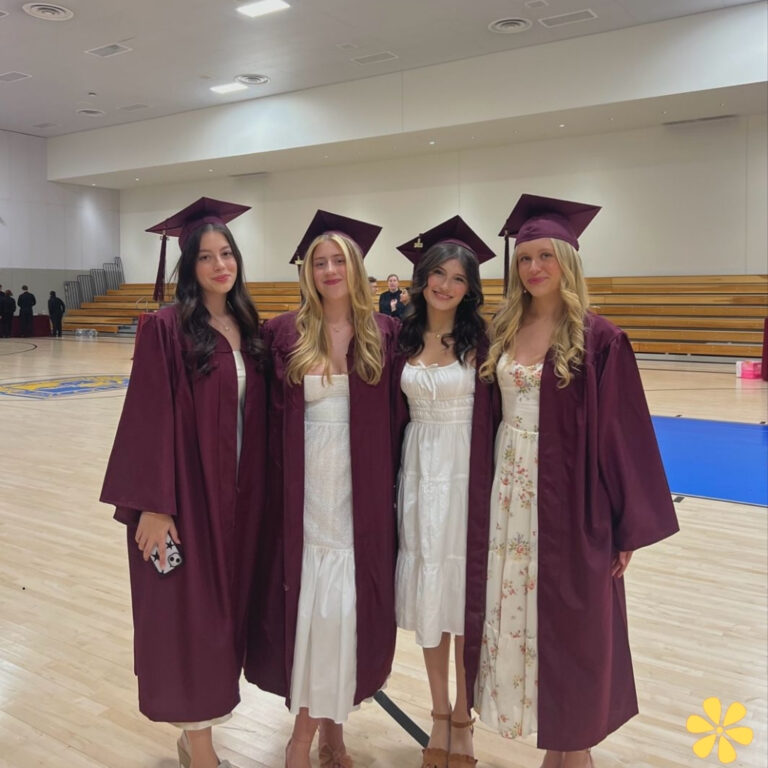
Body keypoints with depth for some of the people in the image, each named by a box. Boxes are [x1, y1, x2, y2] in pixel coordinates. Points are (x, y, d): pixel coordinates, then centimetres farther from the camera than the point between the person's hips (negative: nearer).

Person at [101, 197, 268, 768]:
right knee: (190, 614, 4)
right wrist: (153, 505, -17)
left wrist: (255, 492, 9)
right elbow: (150, 420, -14)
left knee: (224, 609, 14)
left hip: (239, 495, 6)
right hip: (186, 493, -6)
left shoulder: (249, 328, 8)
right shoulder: (166, 328, -11)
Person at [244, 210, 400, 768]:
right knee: (311, 601, 2)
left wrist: (393, 486, -2)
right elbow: (270, 419, 1)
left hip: (362, 489, 1)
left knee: (347, 603, 3)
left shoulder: (385, 334, 1)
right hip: (304, 488, 0)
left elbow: (397, 417, 3)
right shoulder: (284, 334, 0)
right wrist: (273, 485, -4)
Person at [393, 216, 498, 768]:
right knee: (426, 591, 11)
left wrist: (488, 484, -12)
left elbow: (492, 418, -7)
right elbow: (393, 413, 8)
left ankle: (463, 717, 23)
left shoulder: (480, 340, -6)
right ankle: (440, 711, 29)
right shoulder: (403, 338, 4)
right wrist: (393, 476, 4)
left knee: (463, 590, 4)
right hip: (418, 470, 4)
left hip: (466, 473, -3)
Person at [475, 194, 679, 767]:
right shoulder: (504, 332, 6)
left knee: (571, 624, 7)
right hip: (510, 493, 5)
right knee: (517, 617, 13)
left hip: (568, 497, -5)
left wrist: (630, 527, -10)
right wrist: (490, 491, 7)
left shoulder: (597, 339, -10)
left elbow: (623, 435, -9)